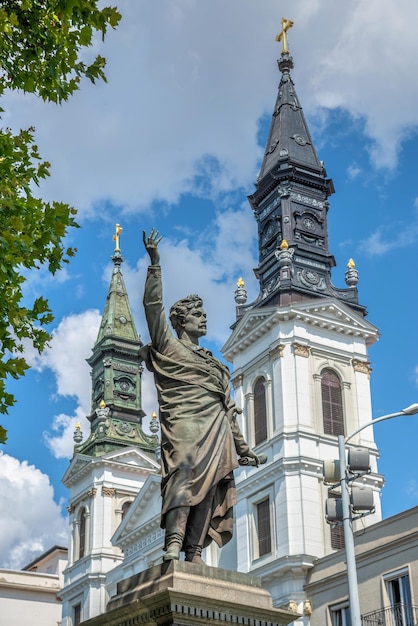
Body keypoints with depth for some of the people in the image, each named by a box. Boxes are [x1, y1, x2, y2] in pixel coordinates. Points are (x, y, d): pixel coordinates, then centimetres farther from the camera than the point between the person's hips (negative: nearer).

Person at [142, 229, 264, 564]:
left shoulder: (212, 363, 32)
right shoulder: (169, 347, 15)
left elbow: (228, 408, 30)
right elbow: (153, 306, 2)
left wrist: (242, 446, 25)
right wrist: (155, 264, -6)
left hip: (216, 431, 6)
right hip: (186, 423, -6)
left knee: (209, 489, -8)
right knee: (185, 474, -25)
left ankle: (195, 553, -15)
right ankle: (174, 545, -37)